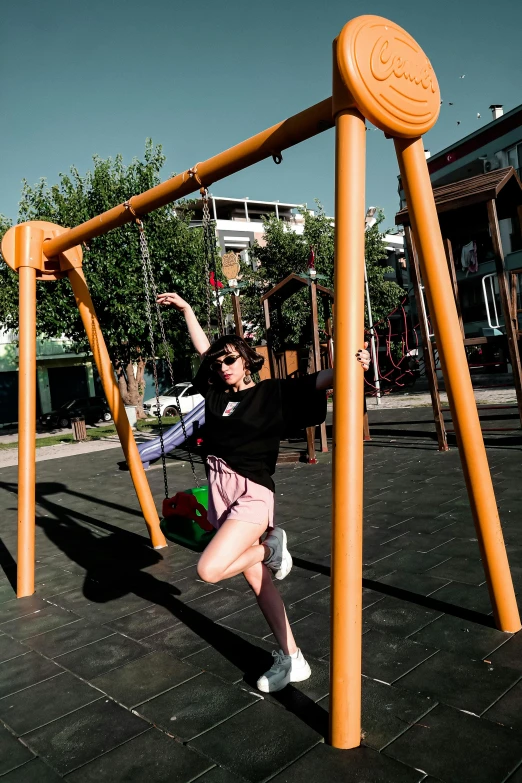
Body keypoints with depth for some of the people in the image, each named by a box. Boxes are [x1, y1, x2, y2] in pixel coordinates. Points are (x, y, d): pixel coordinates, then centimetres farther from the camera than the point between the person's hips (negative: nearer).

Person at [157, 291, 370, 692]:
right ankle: (291, 660, 20)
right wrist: (186, 309, 31)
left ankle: (269, 547, 6)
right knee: (257, 578, 9)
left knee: (210, 569, -21)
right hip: (220, 492, 6)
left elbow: (318, 382, -16)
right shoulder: (216, 393, 10)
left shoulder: (273, 393, -4)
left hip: (252, 494, -6)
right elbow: (204, 347, 23)